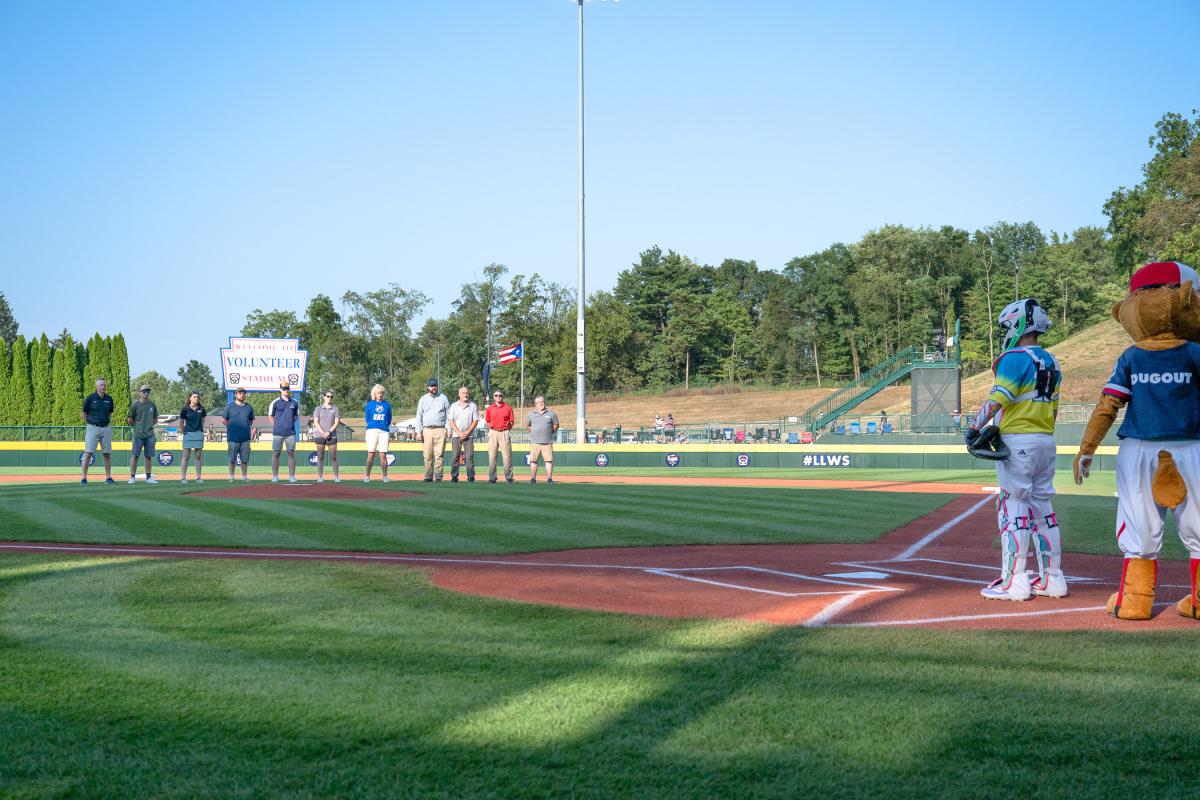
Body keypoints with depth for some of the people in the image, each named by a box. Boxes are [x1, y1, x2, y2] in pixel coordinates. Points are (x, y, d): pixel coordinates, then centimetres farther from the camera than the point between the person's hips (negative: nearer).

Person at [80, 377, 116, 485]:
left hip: (106, 428, 4)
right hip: (93, 428, -4)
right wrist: (89, 425, 5)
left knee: (107, 453, 6)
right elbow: (84, 413, 5)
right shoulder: (90, 398, -3)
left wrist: (110, 423, 9)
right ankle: (84, 478, -6)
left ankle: (108, 477, 13)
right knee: (88, 453, -8)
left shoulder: (109, 399, 9)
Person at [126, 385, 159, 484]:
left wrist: (150, 425, 9)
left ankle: (149, 477, 10)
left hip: (150, 434, 4)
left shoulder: (152, 405, 12)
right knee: (135, 455, -5)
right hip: (138, 434, -4)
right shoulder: (135, 405, -2)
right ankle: (132, 477, -1)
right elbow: (129, 420, -1)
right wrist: (137, 426, 1)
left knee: (149, 456, 5)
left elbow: (155, 419, 22)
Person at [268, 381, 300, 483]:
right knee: (276, 453, -1)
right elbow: (270, 416, 7)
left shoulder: (294, 402, 9)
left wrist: (290, 423, 7)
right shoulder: (275, 402, 1)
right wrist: (276, 426, -1)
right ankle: (275, 476, 4)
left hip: (290, 432, 2)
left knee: (291, 453, 2)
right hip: (278, 432, -2)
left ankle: (292, 476, 6)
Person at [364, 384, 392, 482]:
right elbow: (367, 418, 9)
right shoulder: (370, 404, 9)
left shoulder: (387, 405, 11)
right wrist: (372, 425, 2)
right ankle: (367, 476, -1)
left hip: (384, 431, 1)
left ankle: (385, 476, 0)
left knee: (383, 455, -4)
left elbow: (389, 419, 14)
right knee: (371, 454, -4)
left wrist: (385, 425, 4)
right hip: (372, 430, -1)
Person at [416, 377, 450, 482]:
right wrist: (418, 432, 2)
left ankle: (438, 476, -7)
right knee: (427, 455, 0)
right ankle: (428, 476, 5)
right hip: (427, 430, 2)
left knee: (439, 454, -8)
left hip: (440, 429, -2)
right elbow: (419, 416, 11)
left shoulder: (443, 398, 9)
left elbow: (449, 414, 8)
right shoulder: (423, 399, 13)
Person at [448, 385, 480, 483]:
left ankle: (471, 477, -5)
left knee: (469, 456, -6)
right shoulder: (454, 406, 9)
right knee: (455, 457, -3)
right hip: (456, 435, 1)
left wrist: (466, 433, -9)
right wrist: (459, 433, -8)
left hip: (468, 435, -1)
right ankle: (454, 477, 0)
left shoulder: (473, 406, 6)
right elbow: (451, 421, 4)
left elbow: (475, 421, 2)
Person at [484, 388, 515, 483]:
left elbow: (511, 422, 7)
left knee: (507, 455, -5)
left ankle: (508, 477, -2)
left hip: (504, 432, -2)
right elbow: (488, 422, 15)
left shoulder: (508, 407, 6)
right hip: (493, 432, 2)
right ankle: (492, 477, 4)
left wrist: (507, 431, -4)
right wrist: (491, 430, 1)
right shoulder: (490, 408, 10)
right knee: (491, 456, 0)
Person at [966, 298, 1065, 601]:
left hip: (1018, 440, -8)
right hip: (1046, 441, 9)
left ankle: (1014, 582, -8)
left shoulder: (1016, 357, -11)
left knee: (1013, 507, -7)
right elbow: (1053, 408, 17)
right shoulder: (1051, 362, 16)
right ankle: (1052, 579, 13)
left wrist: (975, 427, -14)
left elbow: (997, 399, -19)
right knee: (1042, 505, 12)